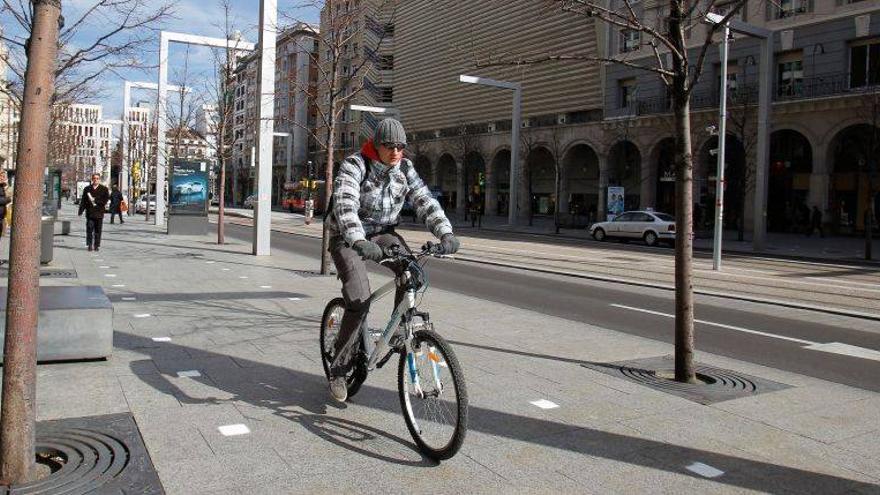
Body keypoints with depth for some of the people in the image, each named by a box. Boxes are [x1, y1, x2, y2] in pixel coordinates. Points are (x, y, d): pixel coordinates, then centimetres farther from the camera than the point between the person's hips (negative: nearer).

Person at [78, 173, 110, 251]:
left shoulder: (104, 189, 7)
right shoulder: (87, 189, 12)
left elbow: (106, 199, -4)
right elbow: (83, 200, 11)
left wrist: (95, 200, -11)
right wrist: (81, 211, 4)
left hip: (99, 213, -1)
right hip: (89, 213, 1)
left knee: (98, 230, 1)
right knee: (89, 229, -4)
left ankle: (96, 245, 8)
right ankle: (90, 245, 1)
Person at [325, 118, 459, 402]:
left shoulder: (404, 169, -3)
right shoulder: (354, 166, -19)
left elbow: (425, 202, -12)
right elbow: (345, 205, -35)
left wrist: (445, 233, -30)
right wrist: (359, 241, -53)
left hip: (382, 233, 5)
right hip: (347, 237, -4)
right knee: (359, 301, -19)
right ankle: (338, 370, -5)